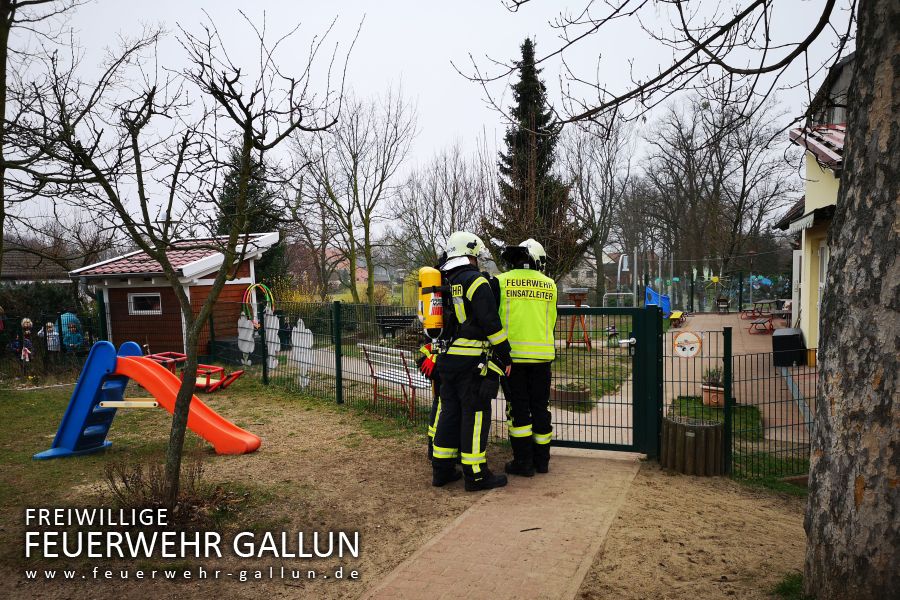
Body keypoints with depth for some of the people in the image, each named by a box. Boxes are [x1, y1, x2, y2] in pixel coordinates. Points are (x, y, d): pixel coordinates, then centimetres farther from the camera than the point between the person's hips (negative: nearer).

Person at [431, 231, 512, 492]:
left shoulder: (443, 283, 14)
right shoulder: (475, 281, -10)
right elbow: (491, 323, -15)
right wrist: (505, 355, -8)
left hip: (447, 360, 8)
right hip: (473, 361, -8)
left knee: (450, 412, 14)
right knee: (475, 414, -2)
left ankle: (442, 469, 21)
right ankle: (476, 475, 3)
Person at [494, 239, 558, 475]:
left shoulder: (501, 281, -3)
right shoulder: (549, 285, 6)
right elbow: (551, 321, 13)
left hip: (513, 353, -2)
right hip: (542, 353, 3)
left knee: (518, 408, 5)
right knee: (540, 406, 12)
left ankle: (523, 461, 6)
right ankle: (542, 459, 19)